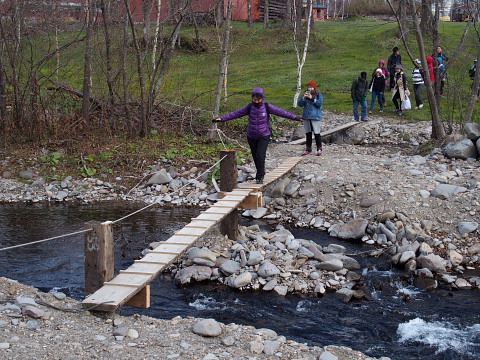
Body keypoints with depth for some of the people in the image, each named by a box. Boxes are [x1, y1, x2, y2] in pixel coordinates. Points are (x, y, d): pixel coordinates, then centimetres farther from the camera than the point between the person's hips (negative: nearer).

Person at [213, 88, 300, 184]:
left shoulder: (267, 107, -5)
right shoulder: (249, 107, -2)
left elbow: (281, 112, -4)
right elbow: (236, 114, -4)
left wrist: (294, 117, -6)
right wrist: (221, 118, -10)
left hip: (264, 136, -3)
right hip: (252, 136, 3)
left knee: (260, 156, -15)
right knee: (255, 157, 8)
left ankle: (260, 177, -7)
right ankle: (261, 174, 27)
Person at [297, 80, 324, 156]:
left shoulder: (319, 95, 0)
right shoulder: (305, 95, 10)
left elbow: (320, 103, -15)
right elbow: (299, 104, 3)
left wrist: (312, 98, -21)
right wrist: (303, 98, -13)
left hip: (315, 117, -5)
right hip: (306, 117, 5)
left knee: (316, 133, -7)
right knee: (308, 133, 9)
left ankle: (319, 149, 0)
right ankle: (308, 149, 17)